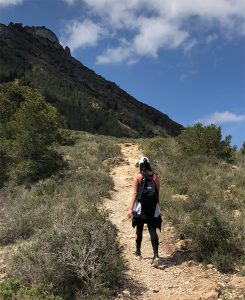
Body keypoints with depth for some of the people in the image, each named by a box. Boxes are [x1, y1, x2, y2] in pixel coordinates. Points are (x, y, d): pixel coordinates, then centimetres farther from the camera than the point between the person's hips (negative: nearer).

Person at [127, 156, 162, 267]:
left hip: (141, 208, -1)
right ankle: (156, 255, -12)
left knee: (139, 230, 14)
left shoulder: (138, 176, -4)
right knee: (153, 231, 2)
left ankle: (138, 252, 30)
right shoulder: (155, 176, 4)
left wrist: (130, 208, -10)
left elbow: (135, 193, -10)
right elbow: (158, 192, 7)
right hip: (153, 208, 2)